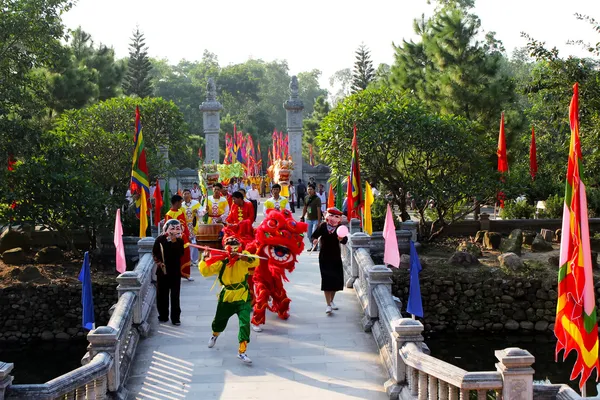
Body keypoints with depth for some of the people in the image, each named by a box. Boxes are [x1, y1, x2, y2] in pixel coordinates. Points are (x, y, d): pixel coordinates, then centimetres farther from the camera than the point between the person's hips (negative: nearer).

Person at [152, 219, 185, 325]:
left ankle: (175, 317, 8)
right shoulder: (160, 239, -7)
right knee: (162, 294, 7)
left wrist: (174, 242, -16)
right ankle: (163, 315, 21)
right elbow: (155, 254, 1)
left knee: (175, 295, 1)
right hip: (163, 271, 0)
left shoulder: (180, 241, -3)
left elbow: (180, 254, -9)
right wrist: (160, 263, -11)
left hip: (175, 271, 0)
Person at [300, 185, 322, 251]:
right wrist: (302, 217, 14)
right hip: (308, 219, 6)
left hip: (316, 219, -6)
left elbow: (318, 210, -14)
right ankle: (313, 246, 23)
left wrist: (319, 221, -18)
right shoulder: (306, 198, 7)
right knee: (308, 235, 8)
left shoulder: (317, 199, -11)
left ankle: (315, 246, 3)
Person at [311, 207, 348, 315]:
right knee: (326, 280, -5)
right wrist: (315, 240, -26)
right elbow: (314, 235, -4)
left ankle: (331, 301, 32)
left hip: (336, 257, 2)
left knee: (336, 279, 10)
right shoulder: (323, 226, -10)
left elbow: (345, 240, -24)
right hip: (324, 257, -2)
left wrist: (341, 239, -46)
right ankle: (328, 305, -1)